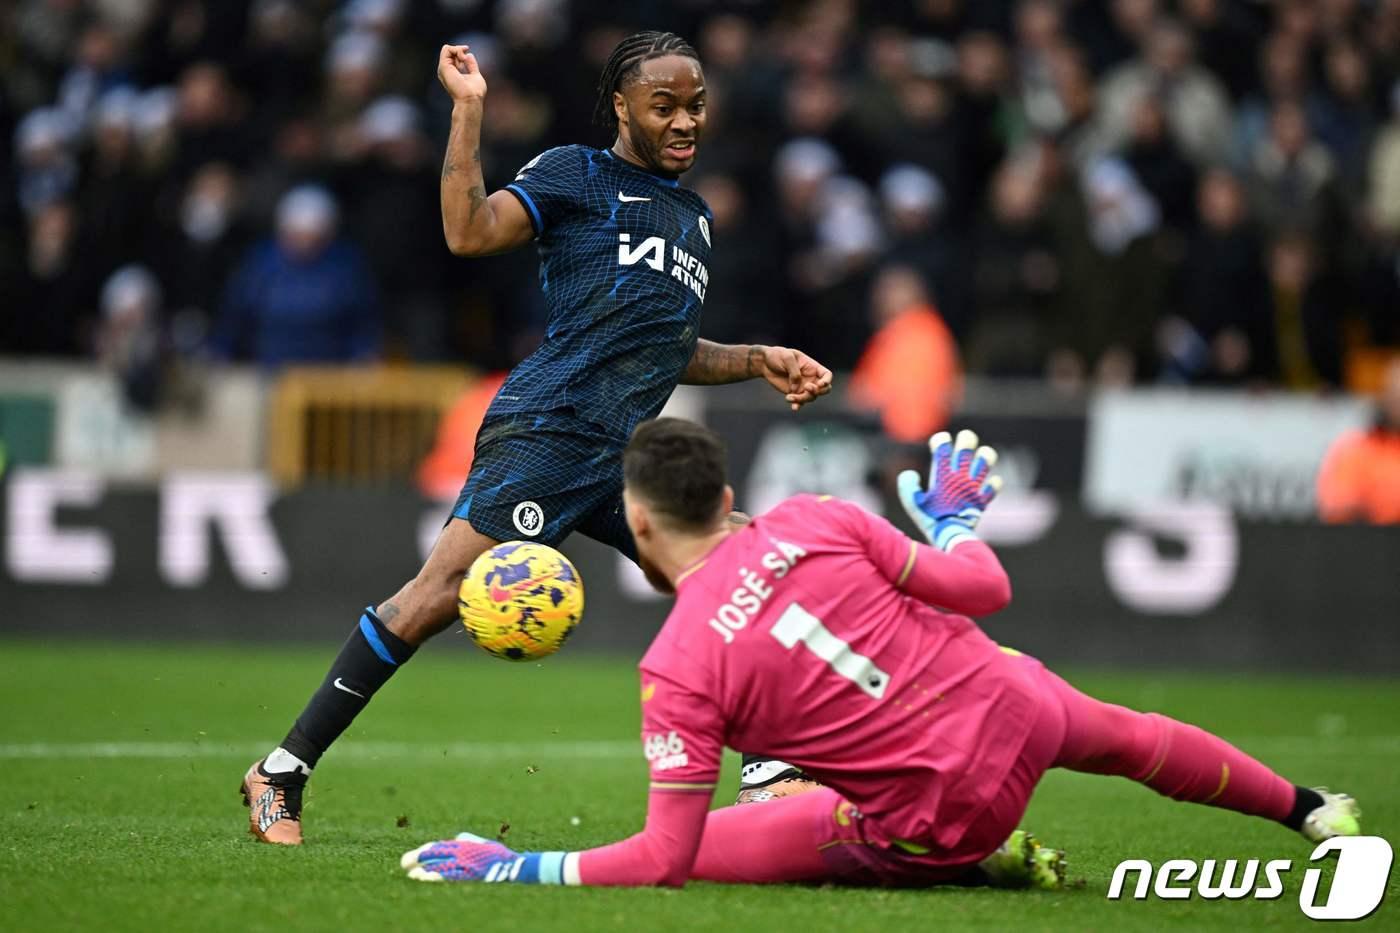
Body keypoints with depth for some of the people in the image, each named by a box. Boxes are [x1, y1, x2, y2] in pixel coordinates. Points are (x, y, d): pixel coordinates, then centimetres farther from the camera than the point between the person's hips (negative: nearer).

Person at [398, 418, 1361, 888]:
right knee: (1127, 736, 37)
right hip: (1017, 709, 5)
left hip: (936, 820, -5)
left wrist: (521, 868, -12)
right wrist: (958, 522, 20)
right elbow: (982, 591, -2)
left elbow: (664, 858, -20)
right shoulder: (815, 522, -8)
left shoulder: (678, 670, -18)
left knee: (699, 846, 4)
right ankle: (1314, 810, 61)